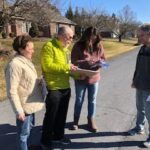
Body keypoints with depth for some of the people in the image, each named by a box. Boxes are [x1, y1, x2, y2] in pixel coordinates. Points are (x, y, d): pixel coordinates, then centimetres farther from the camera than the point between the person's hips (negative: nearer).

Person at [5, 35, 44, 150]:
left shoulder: (26, 61, 7)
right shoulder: (15, 64, -21)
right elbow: (12, 91, -22)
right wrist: (18, 111, -22)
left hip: (31, 104, 9)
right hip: (24, 106, -9)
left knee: (29, 128, 24)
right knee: (23, 133, 8)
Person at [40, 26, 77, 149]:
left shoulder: (65, 48, 14)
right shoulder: (49, 46, -12)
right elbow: (47, 66, -21)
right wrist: (66, 67, -21)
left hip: (66, 88, 8)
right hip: (53, 89, -7)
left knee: (62, 114, 19)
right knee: (51, 116, 7)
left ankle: (58, 135, 38)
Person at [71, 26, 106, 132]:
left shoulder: (99, 46, -4)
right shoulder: (78, 46, -12)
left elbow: (103, 59, 5)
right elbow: (73, 61, -14)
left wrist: (100, 62, -18)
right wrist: (84, 62, -30)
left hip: (94, 78, 2)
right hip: (80, 78, -2)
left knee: (92, 101, 14)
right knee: (79, 100, 13)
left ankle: (91, 121, 32)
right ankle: (76, 120, 32)